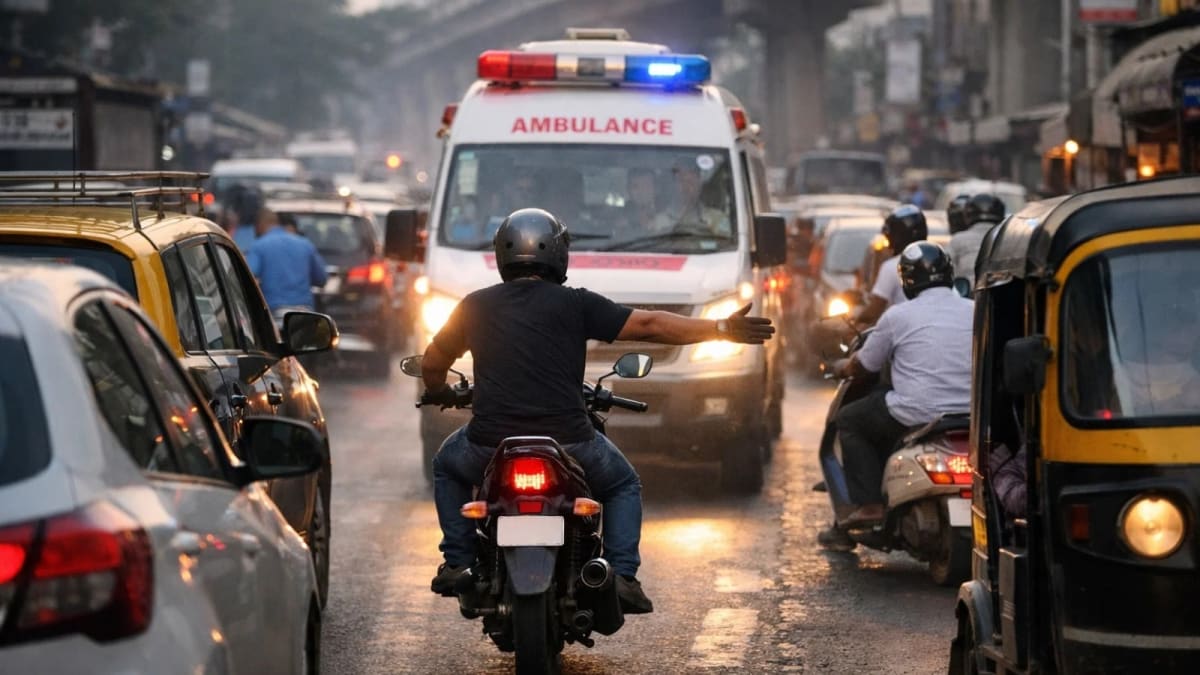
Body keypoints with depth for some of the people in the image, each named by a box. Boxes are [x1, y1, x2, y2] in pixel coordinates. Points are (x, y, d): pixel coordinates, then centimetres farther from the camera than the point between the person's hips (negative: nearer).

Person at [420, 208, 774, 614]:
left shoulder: (475, 306, 10)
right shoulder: (574, 303, 1)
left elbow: (433, 363, 21)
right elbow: (649, 326, 0)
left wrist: (437, 391, 45)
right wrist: (722, 329, 5)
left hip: (490, 446, 1)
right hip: (567, 443, -1)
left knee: (448, 465, 34)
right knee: (623, 486, 26)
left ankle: (458, 564, 23)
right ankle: (621, 576, 5)